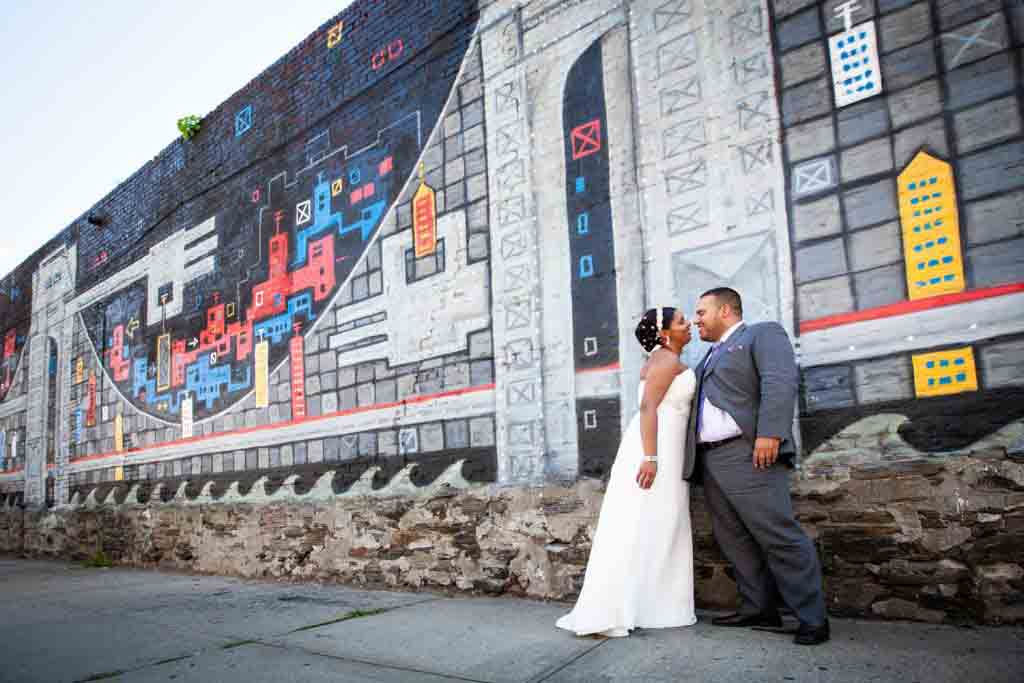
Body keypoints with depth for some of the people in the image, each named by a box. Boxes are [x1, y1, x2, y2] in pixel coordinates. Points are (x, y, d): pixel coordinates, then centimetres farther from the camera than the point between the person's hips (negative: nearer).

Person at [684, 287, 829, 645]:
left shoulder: (763, 334, 4)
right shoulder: (709, 359, 29)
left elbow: (781, 381, -12)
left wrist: (769, 433, -23)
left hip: (747, 455, -8)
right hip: (710, 461, 9)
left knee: (780, 536, -8)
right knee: (734, 540, 7)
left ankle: (813, 618, -2)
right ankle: (759, 609, 14)